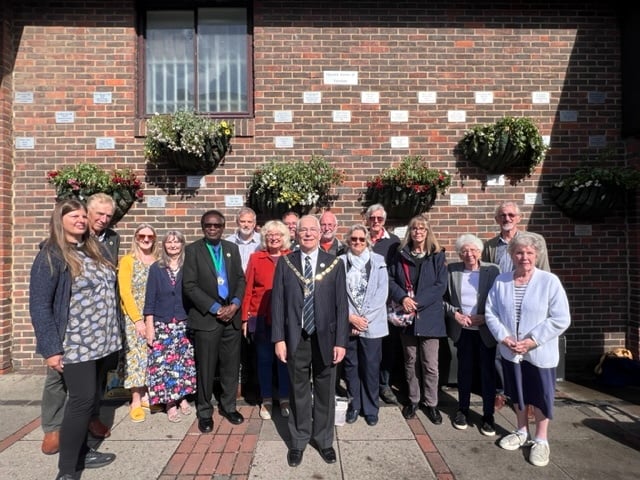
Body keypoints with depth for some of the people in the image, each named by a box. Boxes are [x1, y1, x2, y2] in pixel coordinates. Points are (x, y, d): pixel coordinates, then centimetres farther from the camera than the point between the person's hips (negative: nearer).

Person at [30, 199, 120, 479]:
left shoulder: (94, 251, 11)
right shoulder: (51, 256, -11)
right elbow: (39, 306, -14)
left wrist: (110, 335, 12)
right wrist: (51, 349, -18)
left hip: (99, 341, 7)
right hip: (74, 344, -7)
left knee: (86, 399, 16)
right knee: (83, 399, -5)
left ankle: (80, 453, 31)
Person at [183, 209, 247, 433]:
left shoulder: (232, 248, 10)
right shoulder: (192, 249, -2)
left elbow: (241, 279, 9)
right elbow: (189, 286, -9)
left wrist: (234, 304, -7)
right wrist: (215, 308, -13)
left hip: (232, 315, 3)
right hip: (206, 317, -3)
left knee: (231, 365, 10)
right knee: (205, 367, 5)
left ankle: (228, 406, 28)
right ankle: (205, 412, 23)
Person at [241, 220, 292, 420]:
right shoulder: (256, 258, 1)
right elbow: (248, 288, 1)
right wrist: (244, 317, -1)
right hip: (261, 317, 0)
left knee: (284, 358, 10)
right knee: (264, 359, 12)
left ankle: (285, 399, 28)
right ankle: (266, 401, 28)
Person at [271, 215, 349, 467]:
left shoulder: (334, 264, -2)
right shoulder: (285, 263, -1)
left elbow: (341, 305, -3)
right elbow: (278, 302, -1)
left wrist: (341, 341, -6)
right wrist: (279, 338, -6)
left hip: (325, 338, 0)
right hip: (296, 338, 0)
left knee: (325, 392, 14)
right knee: (299, 392, 14)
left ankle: (324, 440, 35)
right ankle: (298, 441, 34)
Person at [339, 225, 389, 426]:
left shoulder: (378, 261, 1)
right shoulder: (340, 262, 1)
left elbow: (381, 293, -4)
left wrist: (365, 318, -10)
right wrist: (350, 317, -11)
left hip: (372, 324, 0)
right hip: (348, 323, 1)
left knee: (371, 367, 6)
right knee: (351, 366, 11)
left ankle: (370, 408, 23)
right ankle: (354, 405, 27)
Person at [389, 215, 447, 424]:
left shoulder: (437, 256, 0)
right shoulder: (401, 255, 7)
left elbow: (440, 285, -7)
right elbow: (390, 280, 3)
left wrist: (418, 302, -14)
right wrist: (403, 298, -14)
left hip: (429, 316, -2)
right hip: (406, 316, 2)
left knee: (430, 364, 2)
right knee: (410, 361, 13)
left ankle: (431, 403, 19)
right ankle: (413, 400, 28)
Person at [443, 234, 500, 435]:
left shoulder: (492, 270, -6)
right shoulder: (452, 270, -1)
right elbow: (444, 299, 3)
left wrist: (484, 318, -15)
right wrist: (455, 314, -11)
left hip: (486, 330, -1)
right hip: (462, 330, 2)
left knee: (488, 373, 6)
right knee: (464, 372, 14)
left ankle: (488, 416, 22)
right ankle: (462, 410, 31)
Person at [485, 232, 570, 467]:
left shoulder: (549, 281, -13)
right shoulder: (501, 281, -3)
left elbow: (561, 319, -15)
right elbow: (490, 312, 0)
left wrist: (532, 341, -18)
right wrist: (504, 337, -13)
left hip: (539, 353, -3)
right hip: (510, 351, 3)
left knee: (540, 395, 10)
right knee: (517, 393, 18)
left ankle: (541, 440, 31)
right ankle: (522, 432, 39)